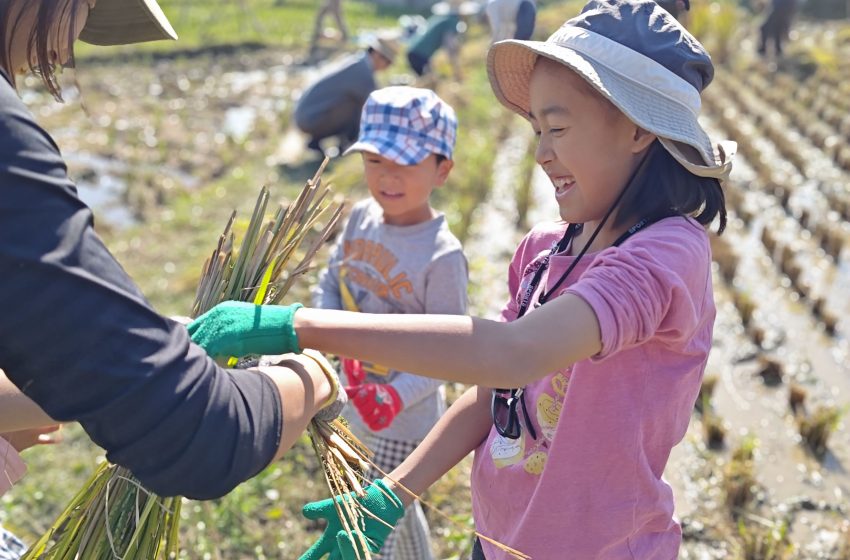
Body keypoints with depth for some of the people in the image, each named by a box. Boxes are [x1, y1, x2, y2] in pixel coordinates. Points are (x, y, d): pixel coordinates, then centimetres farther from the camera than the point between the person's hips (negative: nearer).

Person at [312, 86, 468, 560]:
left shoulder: (442, 256, -26)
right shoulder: (363, 217, -7)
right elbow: (329, 284, 4)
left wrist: (398, 396, -36)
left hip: (406, 420, -7)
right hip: (356, 402, 7)